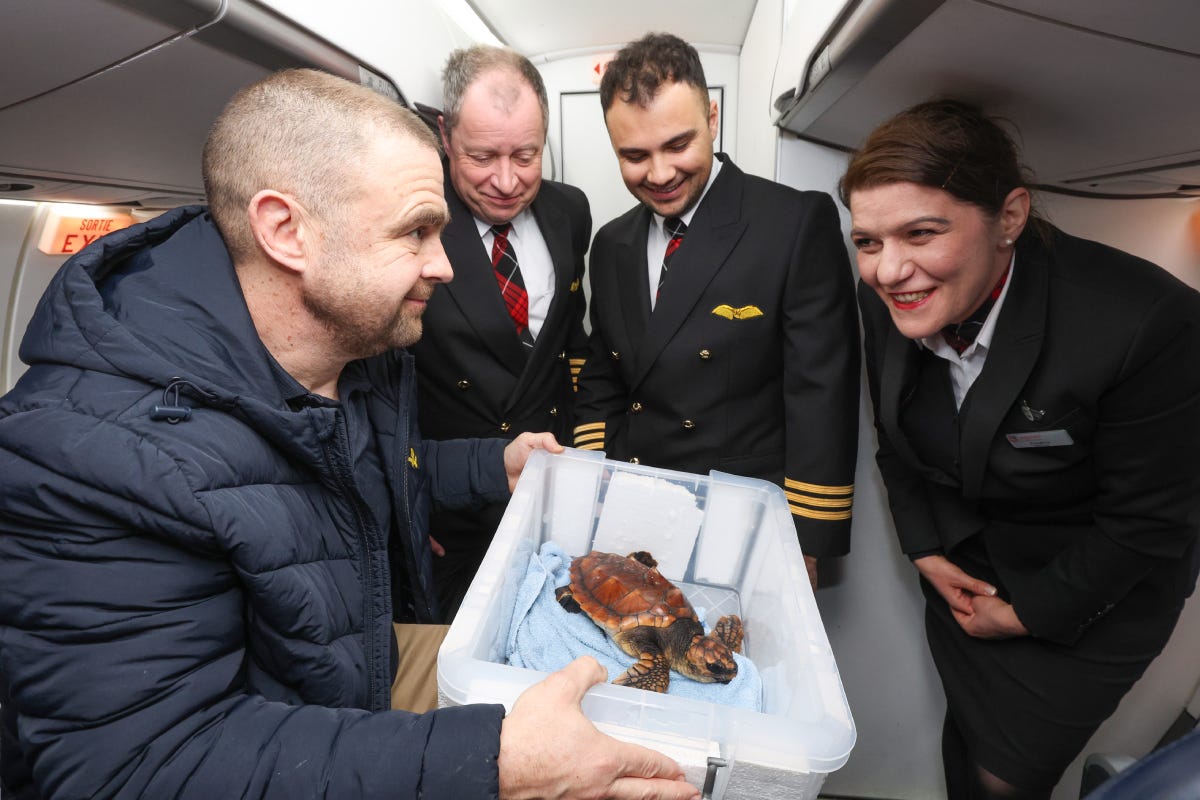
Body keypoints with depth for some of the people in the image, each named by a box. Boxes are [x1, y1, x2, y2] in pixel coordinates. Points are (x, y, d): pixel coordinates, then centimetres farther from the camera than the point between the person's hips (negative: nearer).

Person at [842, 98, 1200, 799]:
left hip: (1087, 595, -3)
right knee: (967, 737, 22)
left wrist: (1026, 614, -11)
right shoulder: (885, 300, -16)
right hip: (963, 569, 4)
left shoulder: (1144, 320, -31)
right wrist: (926, 552, -3)